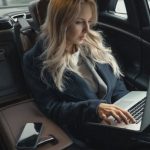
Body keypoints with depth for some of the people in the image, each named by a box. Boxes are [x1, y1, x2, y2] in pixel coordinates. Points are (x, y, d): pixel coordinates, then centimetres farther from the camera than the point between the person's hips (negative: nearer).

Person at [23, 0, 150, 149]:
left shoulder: (93, 45, 7)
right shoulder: (36, 60, -7)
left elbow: (118, 86, 13)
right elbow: (50, 108, -12)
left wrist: (128, 110, -7)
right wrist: (94, 108, -25)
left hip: (117, 123, 6)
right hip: (84, 136, -5)